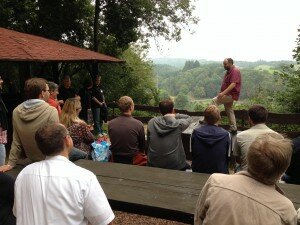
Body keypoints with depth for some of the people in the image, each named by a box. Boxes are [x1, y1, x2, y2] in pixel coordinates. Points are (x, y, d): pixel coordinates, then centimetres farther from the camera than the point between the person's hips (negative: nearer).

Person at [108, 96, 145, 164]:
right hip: (132, 161, -4)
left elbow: (112, 141, 6)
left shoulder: (110, 123, -11)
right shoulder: (138, 124, -20)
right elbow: (142, 146, -7)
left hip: (115, 159, 4)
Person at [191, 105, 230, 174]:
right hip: (219, 172, -1)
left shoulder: (195, 133, -12)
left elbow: (192, 153, 1)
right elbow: (228, 156, -3)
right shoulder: (225, 135, -15)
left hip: (198, 172, 2)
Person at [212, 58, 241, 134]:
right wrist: (222, 93, 17)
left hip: (231, 95, -10)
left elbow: (233, 84, -28)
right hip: (228, 95, 10)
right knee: (229, 111, 13)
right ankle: (233, 128, 20)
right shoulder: (228, 71, 14)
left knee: (215, 100, -19)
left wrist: (223, 93, -35)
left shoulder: (235, 71, -16)